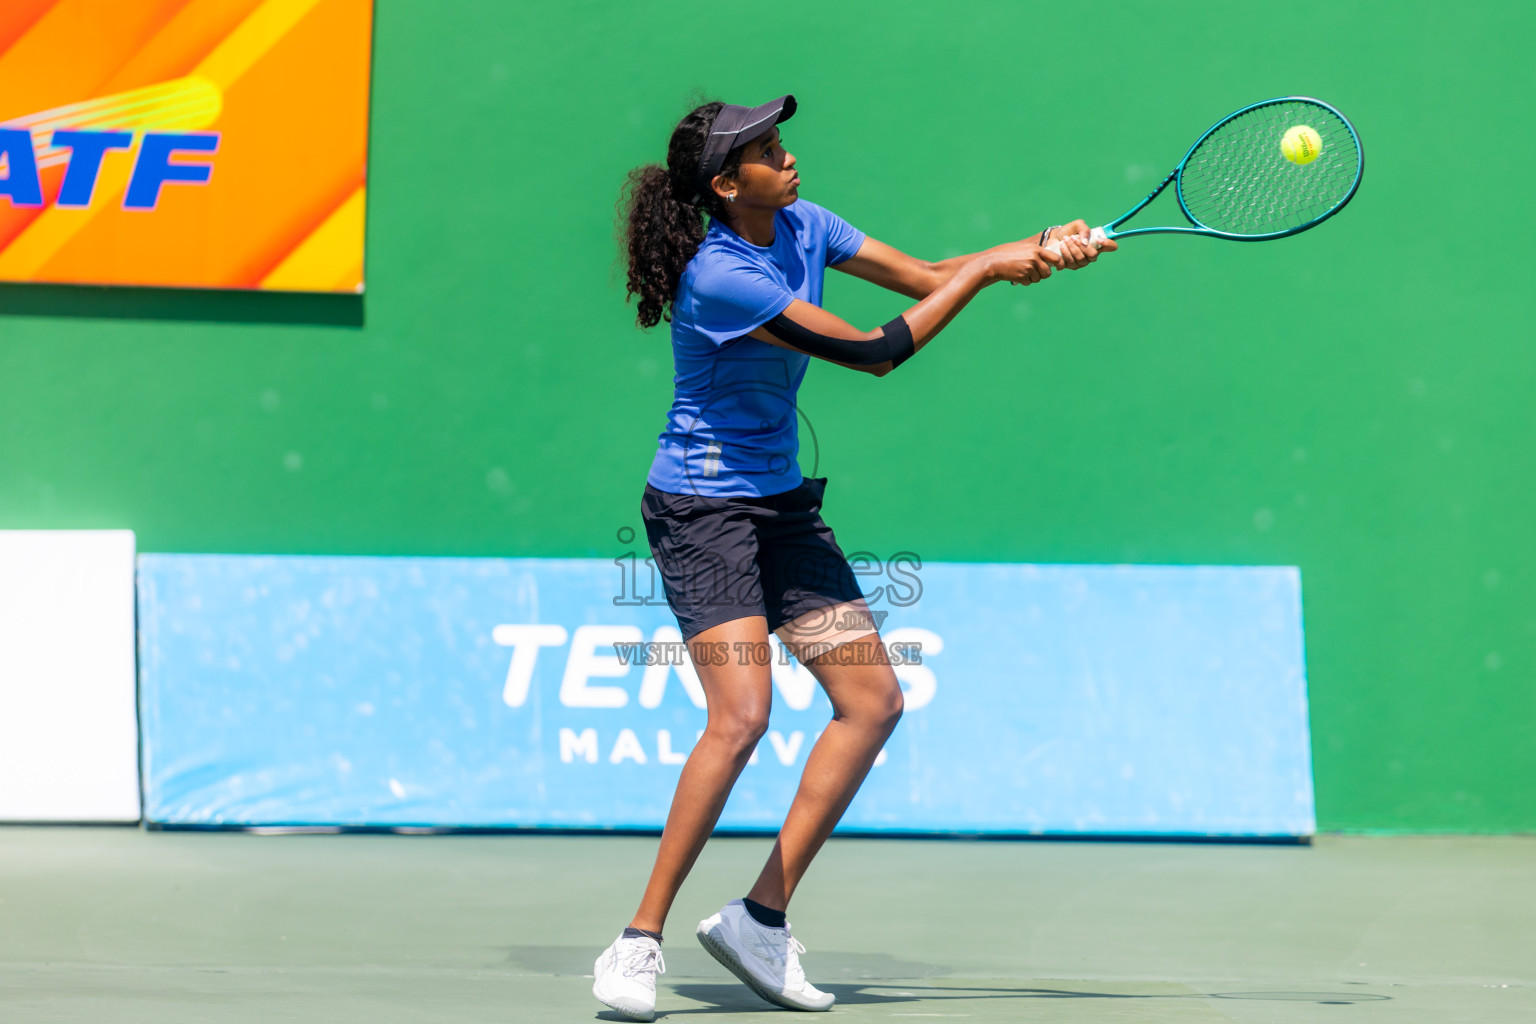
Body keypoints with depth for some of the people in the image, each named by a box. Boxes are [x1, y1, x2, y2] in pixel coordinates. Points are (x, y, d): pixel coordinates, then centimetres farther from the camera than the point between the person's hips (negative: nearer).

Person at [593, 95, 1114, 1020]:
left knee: (874, 701, 1)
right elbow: (876, 352, -22)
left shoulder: (804, 228, 3)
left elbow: (926, 277, 7)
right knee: (742, 713, -22)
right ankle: (640, 941, -15)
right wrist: (990, 271, -16)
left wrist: (1042, 246, -8)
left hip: (783, 504, 9)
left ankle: (762, 917, 6)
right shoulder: (720, 278, -24)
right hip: (702, 508, -9)